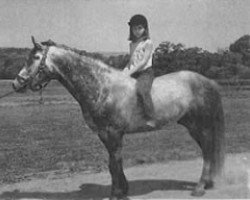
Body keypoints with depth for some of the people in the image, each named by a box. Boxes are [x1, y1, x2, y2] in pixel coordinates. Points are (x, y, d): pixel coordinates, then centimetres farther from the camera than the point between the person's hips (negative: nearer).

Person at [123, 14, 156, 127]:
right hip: (133, 73, 8)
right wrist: (126, 70, 0)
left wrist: (131, 71, -18)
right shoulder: (132, 44, 17)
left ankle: (150, 119, -34)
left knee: (142, 90, -34)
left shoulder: (148, 43, -4)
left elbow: (144, 61, -13)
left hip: (145, 72, -8)